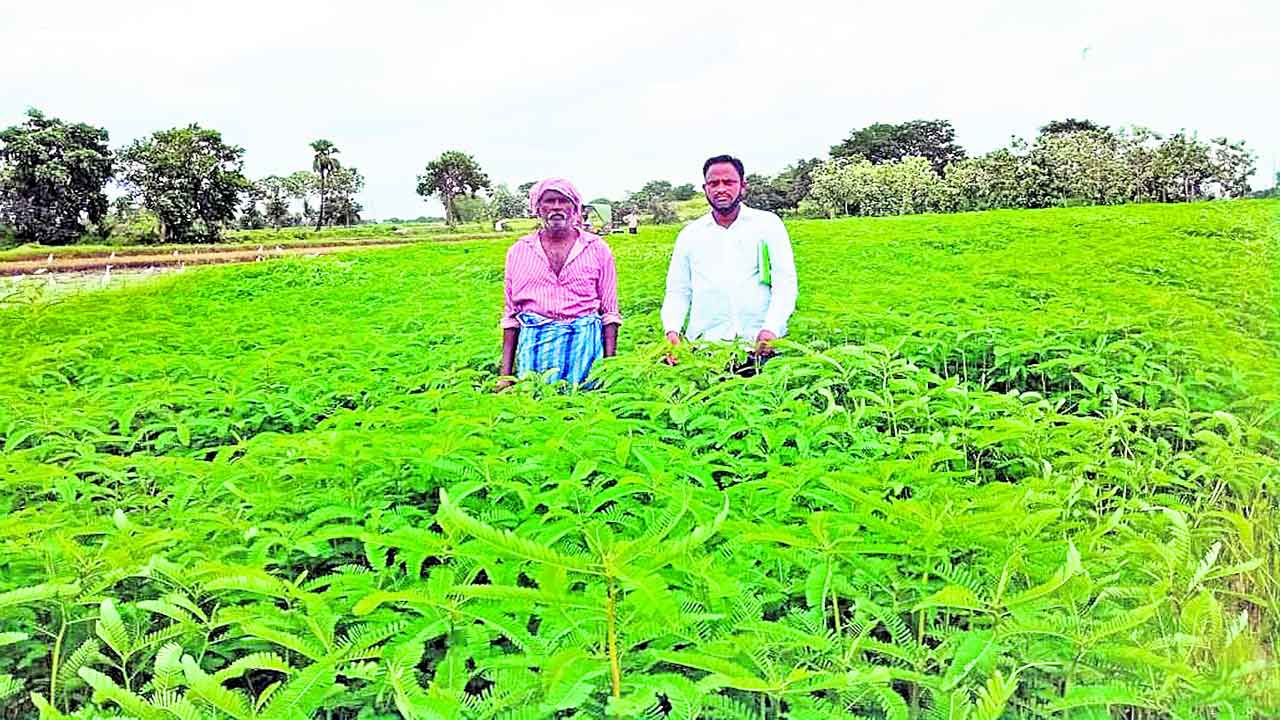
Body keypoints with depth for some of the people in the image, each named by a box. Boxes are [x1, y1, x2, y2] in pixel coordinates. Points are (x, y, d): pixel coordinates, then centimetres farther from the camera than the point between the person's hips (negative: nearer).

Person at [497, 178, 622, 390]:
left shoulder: (597, 249, 5)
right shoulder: (519, 251, 9)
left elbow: (609, 313, 6)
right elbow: (511, 315, 11)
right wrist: (505, 373, 5)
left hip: (584, 342, -1)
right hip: (534, 343, 1)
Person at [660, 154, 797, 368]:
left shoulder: (768, 224, 8)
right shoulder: (690, 234, 15)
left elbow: (785, 282, 1)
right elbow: (677, 291, 15)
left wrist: (771, 329, -14)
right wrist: (672, 330, -4)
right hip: (705, 344, 1)